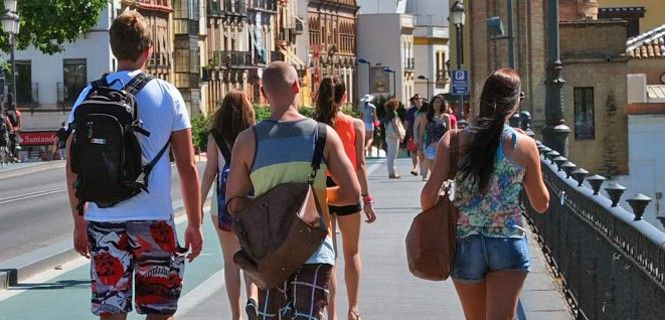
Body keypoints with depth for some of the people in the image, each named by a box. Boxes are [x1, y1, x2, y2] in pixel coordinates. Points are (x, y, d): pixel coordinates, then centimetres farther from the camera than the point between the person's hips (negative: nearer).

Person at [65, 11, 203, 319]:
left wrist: (79, 222, 15)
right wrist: (195, 224, 7)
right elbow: (187, 167, -1)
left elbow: (73, 167, 5)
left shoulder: (89, 95, 4)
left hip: (103, 221, 2)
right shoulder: (167, 95, 0)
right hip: (154, 220, -2)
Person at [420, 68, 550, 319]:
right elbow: (541, 204, 7)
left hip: (465, 244, 2)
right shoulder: (525, 146, -4)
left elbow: (430, 192, -12)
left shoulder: (455, 139, -3)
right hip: (509, 243, -2)